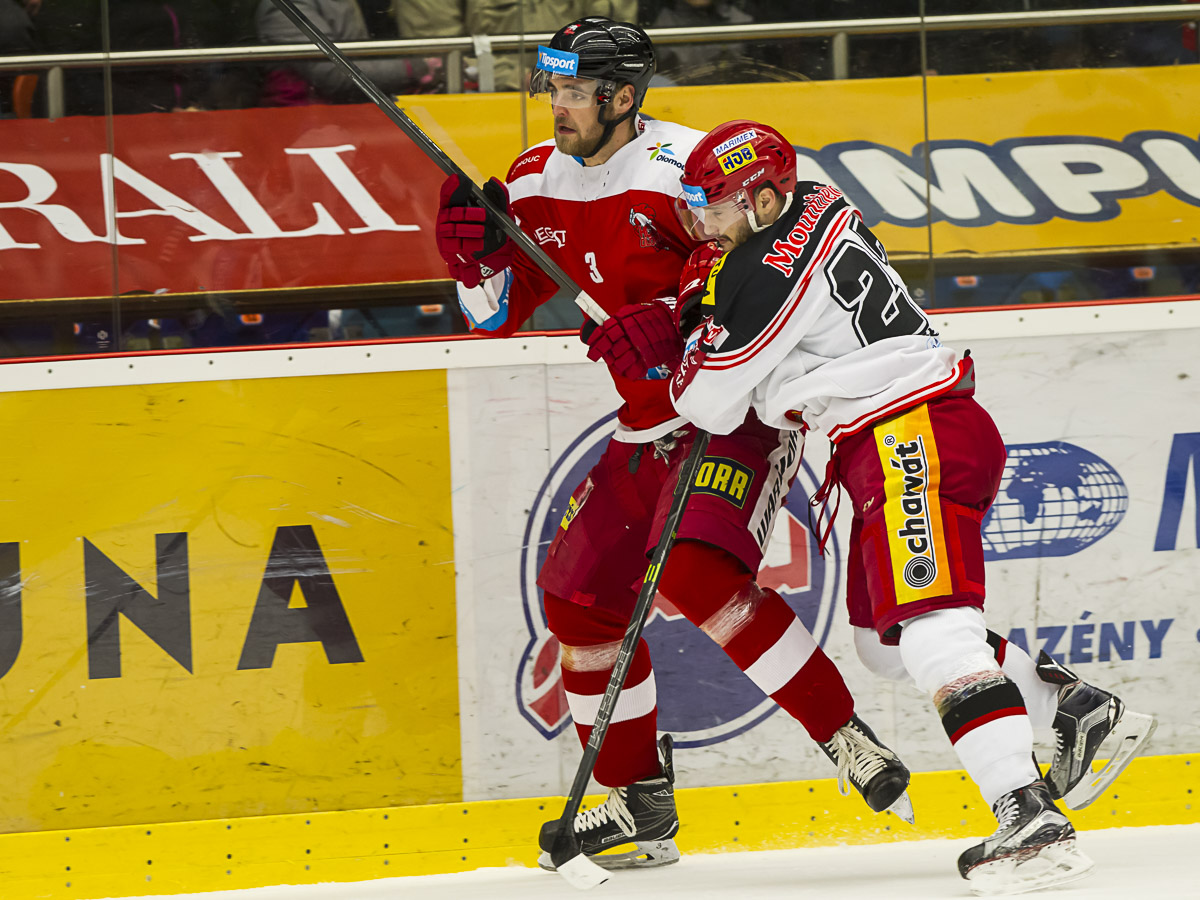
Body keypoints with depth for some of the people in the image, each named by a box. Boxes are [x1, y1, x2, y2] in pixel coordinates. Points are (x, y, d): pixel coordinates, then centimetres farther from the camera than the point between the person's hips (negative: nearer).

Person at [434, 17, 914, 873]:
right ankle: (641, 806, 17)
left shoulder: (678, 165, -18)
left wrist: (671, 318, -39)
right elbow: (499, 314, 11)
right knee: (580, 592, 6)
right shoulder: (539, 182, 6)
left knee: (695, 571, -28)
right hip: (652, 422, 9)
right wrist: (478, 252, -9)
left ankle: (847, 738, -19)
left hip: (748, 404, -9)